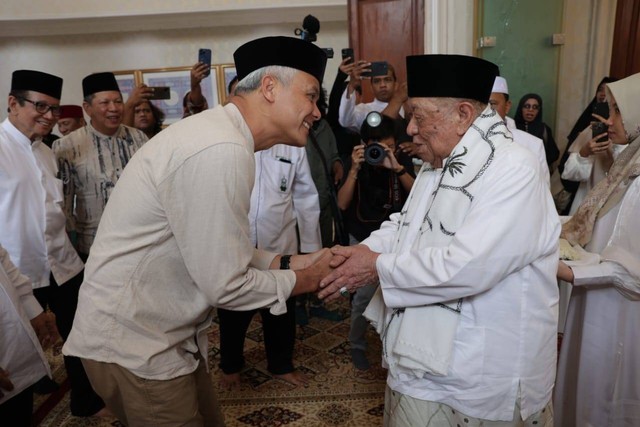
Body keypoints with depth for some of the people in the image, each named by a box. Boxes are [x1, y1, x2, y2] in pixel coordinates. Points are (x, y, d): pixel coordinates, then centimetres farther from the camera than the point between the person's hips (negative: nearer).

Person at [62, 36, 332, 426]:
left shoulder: (218, 132, 6)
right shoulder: (220, 150, -26)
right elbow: (225, 285, -23)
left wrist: (289, 262, 2)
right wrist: (302, 280, -8)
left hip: (167, 334, 9)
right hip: (134, 342, -9)